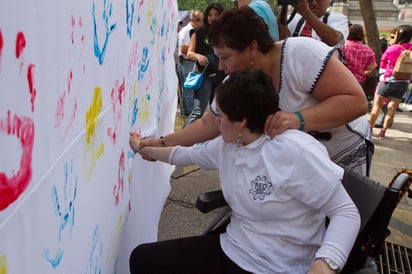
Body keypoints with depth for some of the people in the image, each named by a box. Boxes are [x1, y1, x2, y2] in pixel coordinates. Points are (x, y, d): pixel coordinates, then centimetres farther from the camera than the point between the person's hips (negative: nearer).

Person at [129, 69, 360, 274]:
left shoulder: (295, 151, -22)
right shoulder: (227, 146, 4)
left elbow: (346, 212, -20)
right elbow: (185, 154, 22)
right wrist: (143, 148, 33)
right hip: (230, 250, 8)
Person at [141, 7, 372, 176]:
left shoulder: (301, 54, -30)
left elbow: (356, 101, -32)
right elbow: (208, 124, 0)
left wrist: (299, 119, -43)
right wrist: (161, 143, -5)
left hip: (345, 157, -4)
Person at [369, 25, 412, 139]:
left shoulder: (392, 49, -11)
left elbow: (383, 64, 5)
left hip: (389, 80, -3)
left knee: (377, 104, 11)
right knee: (392, 108, 5)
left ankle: (370, 127, 14)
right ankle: (383, 131, 8)